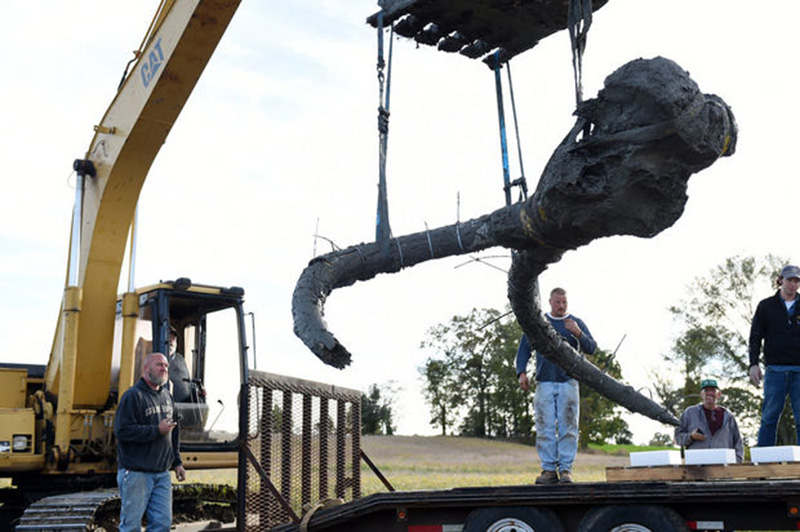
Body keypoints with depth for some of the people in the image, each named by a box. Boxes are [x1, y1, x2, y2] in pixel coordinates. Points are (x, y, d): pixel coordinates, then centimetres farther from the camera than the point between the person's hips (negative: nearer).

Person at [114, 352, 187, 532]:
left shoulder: (167, 396, 16)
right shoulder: (133, 396, -10)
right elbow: (122, 431, -19)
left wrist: (177, 462, 20)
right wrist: (157, 430, -18)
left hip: (162, 473, 7)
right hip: (136, 473, -7)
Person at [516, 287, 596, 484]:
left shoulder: (576, 323, 13)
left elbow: (592, 348, 6)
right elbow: (524, 348, 14)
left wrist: (578, 333, -12)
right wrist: (521, 372, 0)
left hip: (568, 383, 0)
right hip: (544, 383, 1)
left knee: (568, 428, -5)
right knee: (544, 428, -4)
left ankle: (566, 469, -2)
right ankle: (548, 469, -1)